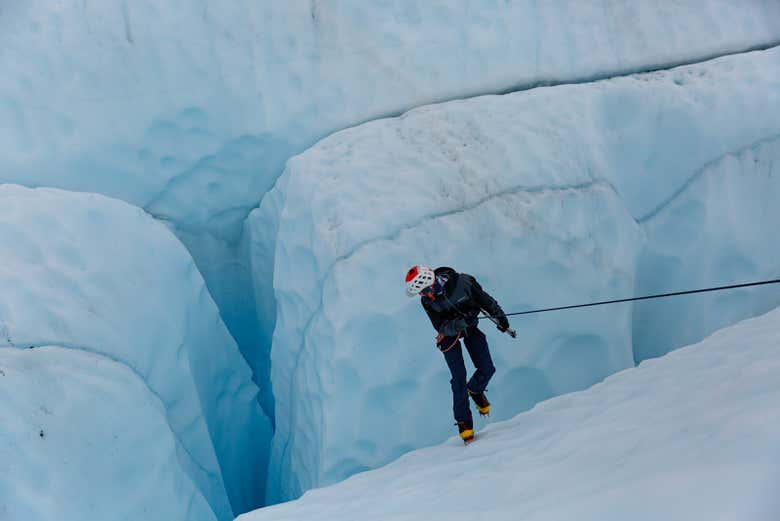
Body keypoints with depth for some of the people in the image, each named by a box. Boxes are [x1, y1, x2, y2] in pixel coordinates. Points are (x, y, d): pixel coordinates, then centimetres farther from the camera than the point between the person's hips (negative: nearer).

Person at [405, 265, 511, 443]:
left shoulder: (462, 282, -30)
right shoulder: (427, 300, -23)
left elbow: (485, 299, -13)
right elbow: (441, 327, -22)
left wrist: (499, 316, -1)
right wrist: (459, 322, -41)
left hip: (470, 327, 1)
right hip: (449, 334, -1)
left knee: (487, 370, -5)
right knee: (459, 377, -11)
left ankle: (474, 390, 29)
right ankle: (464, 422, 0)